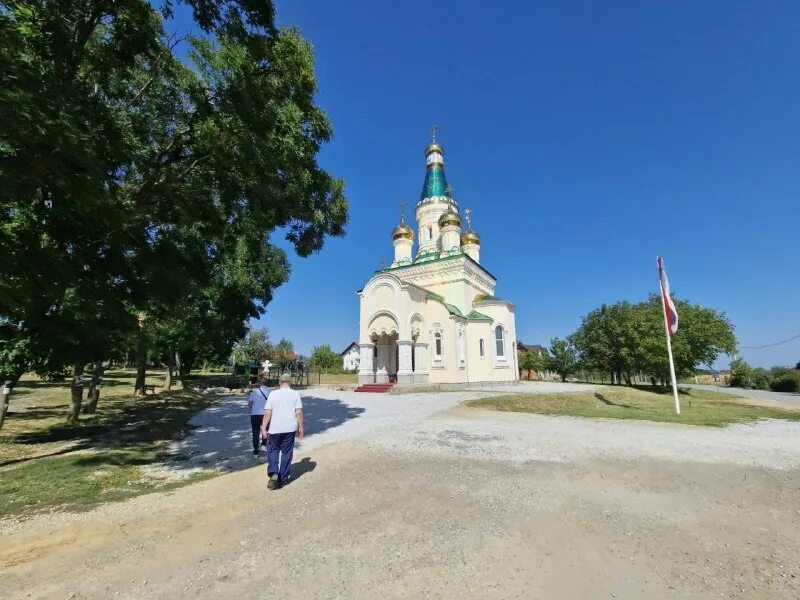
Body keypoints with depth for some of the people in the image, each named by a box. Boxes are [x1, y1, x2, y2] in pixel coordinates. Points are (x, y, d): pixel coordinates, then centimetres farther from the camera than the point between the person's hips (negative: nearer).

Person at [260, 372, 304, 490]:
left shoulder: (273, 393, -4)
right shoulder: (295, 394, -3)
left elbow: (267, 413, -7)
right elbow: (299, 412, -6)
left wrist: (264, 428, 1)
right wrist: (300, 428, 3)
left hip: (275, 428, 0)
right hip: (290, 428, 1)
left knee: (273, 450, 17)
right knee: (287, 453, 12)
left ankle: (273, 474, -1)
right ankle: (282, 479, 18)